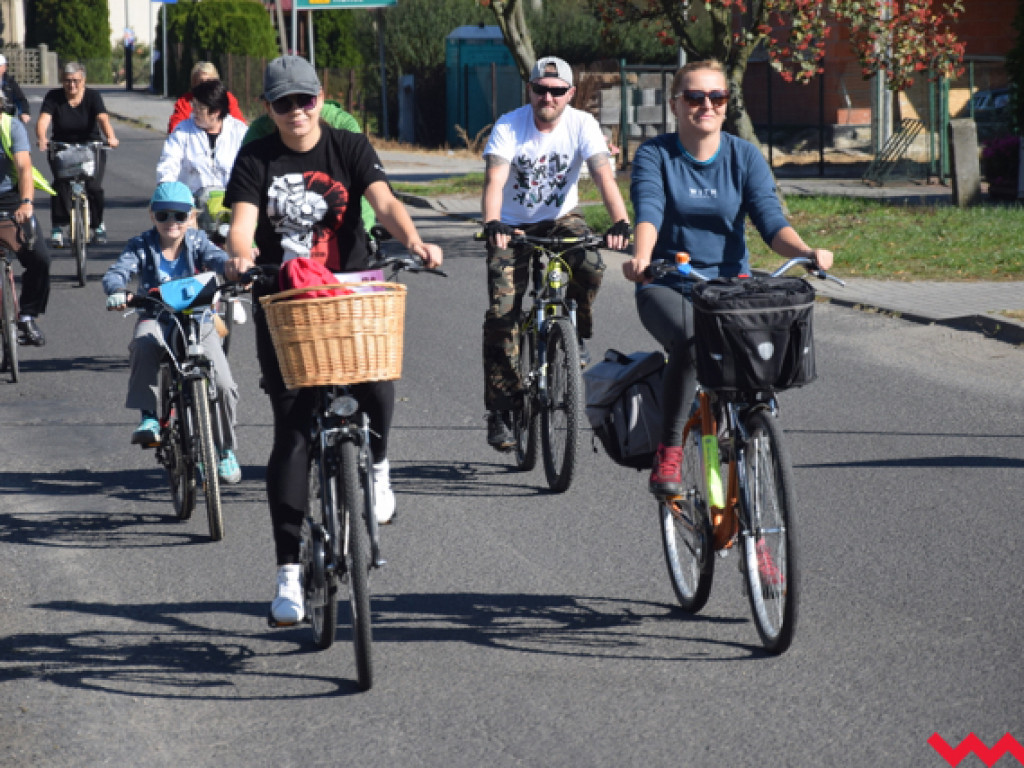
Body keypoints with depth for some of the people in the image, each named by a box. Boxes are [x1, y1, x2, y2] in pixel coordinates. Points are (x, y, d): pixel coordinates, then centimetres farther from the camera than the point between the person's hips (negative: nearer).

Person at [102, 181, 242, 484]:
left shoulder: (197, 241, 1)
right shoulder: (142, 246, -1)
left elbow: (218, 259, -17)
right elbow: (117, 271, -15)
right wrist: (117, 290, -40)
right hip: (156, 319, -1)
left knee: (222, 383, -16)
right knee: (144, 345, -39)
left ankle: (225, 449, 7)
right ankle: (148, 417, -30)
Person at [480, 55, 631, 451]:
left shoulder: (582, 125, -14)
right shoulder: (509, 127, -18)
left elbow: (604, 174, -26)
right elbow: (494, 180, -30)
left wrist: (621, 222, -43)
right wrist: (492, 224, -50)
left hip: (560, 218, 1)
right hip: (513, 226, -1)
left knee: (590, 266, -31)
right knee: (501, 313, -12)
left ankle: (575, 333, -2)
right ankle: (501, 410, -2)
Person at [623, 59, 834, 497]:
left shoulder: (745, 157, 5)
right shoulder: (654, 155, -1)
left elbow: (770, 219, -7)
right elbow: (648, 210, -18)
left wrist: (805, 251, -28)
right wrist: (641, 257, -40)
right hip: (667, 287, -2)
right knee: (691, 343, -35)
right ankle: (669, 452, -19)